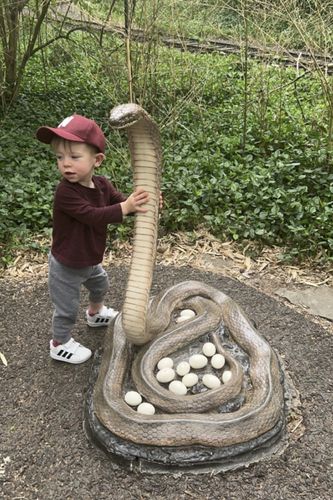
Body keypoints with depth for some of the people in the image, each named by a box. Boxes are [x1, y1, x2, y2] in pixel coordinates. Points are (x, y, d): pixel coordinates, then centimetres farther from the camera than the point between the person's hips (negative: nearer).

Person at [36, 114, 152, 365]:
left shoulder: (103, 184, -10)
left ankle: (96, 314, 62)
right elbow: (92, 216, -40)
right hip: (66, 265, -8)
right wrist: (126, 207, -48)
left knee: (100, 286, 33)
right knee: (67, 308, 9)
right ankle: (60, 344, 34)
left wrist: (142, 201, -33)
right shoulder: (65, 193, -33)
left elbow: (121, 202, -12)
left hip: (91, 259, 8)